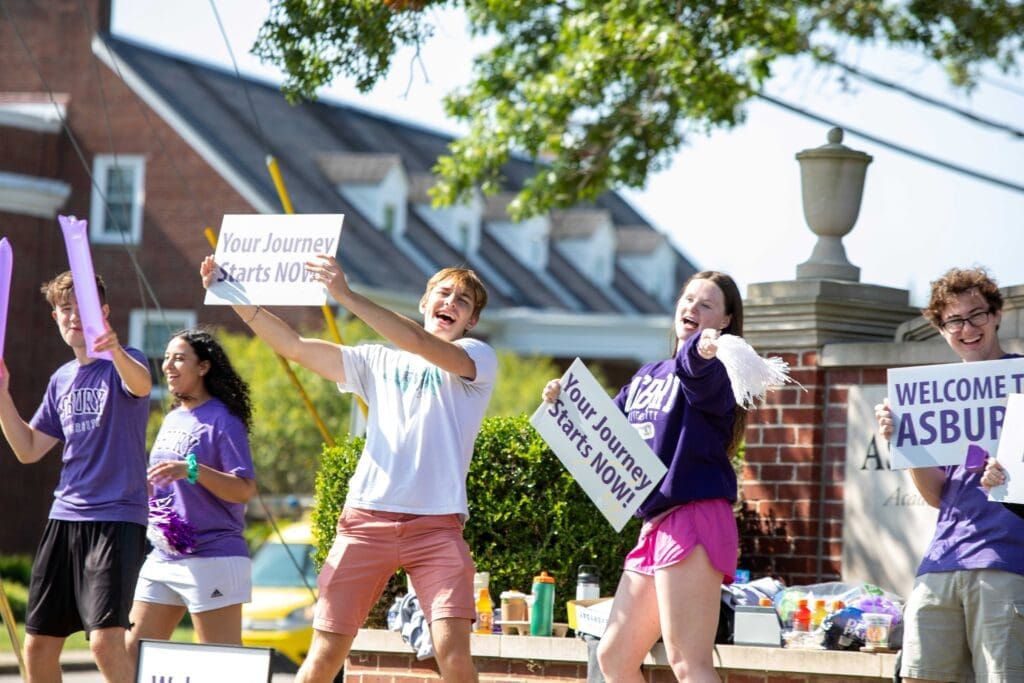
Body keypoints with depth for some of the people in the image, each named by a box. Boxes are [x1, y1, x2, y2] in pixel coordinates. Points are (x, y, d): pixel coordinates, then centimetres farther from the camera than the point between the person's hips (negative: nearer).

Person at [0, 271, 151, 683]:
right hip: (64, 518, 7)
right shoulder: (62, 379, 16)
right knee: (38, 646, 9)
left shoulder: (123, 364, -5)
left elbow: (141, 385, -30)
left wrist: (116, 350, -52)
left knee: (105, 642, -20)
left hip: (116, 518, -7)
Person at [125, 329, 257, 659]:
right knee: (133, 653, 7)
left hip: (212, 559, -9)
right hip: (162, 556, 9)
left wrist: (192, 469, -30)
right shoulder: (172, 419, 16)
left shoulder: (222, 419, -8)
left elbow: (245, 490, -18)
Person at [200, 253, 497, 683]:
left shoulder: (478, 358, 6)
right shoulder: (378, 362, 18)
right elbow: (295, 347, 12)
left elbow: (417, 343, -13)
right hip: (366, 518, 3)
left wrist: (346, 296, -20)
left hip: (437, 526, -3)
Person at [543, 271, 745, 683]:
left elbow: (697, 372, -32)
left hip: (694, 520, -9)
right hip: (655, 525, 9)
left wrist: (702, 350, -56)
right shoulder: (647, 376, 20)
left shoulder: (712, 368, -6)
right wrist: (565, 401, 12)